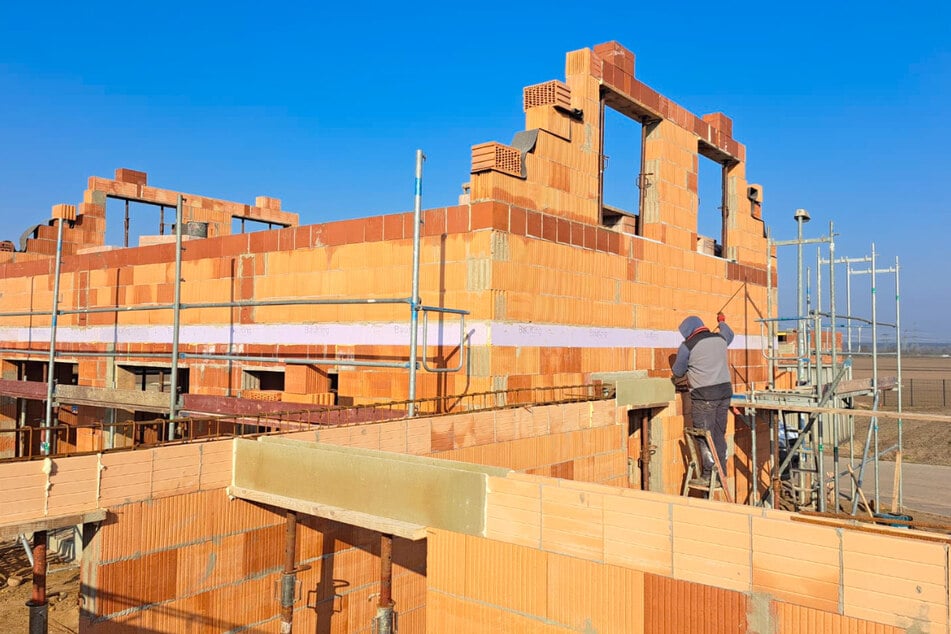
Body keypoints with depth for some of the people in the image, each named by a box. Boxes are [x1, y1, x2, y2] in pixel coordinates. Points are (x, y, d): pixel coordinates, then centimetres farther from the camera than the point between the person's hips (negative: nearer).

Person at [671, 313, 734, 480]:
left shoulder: (687, 346, -7)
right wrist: (722, 321, 54)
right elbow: (729, 333, 35)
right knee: (719, 435, 14)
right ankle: (722, 473, 20)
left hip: (704, 396, -6)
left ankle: (709, 475, 3)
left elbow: (677, 373, 3)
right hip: (725, 391, 6)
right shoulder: (720, 338, 9)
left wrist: (688, 371, 26)